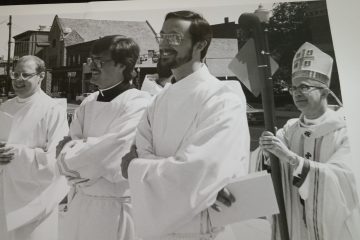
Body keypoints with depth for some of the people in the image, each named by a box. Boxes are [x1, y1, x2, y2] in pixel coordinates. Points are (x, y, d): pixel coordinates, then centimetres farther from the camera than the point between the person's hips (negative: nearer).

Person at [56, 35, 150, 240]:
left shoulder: (139, 104, -16)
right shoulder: (88, 103, 6)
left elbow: (112, 156, -21)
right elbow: (67, 150, 4)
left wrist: (73, 150, -6)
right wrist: (86, 151, -16)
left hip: (115, 206, -6)